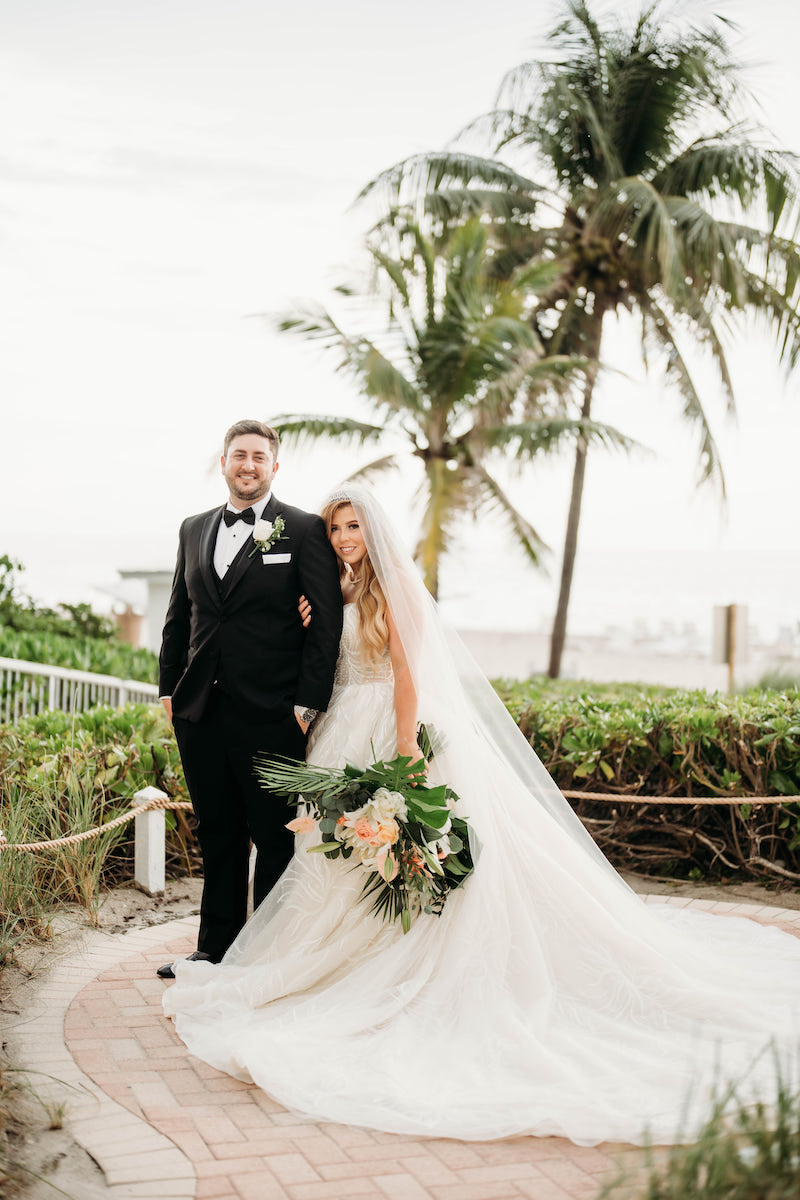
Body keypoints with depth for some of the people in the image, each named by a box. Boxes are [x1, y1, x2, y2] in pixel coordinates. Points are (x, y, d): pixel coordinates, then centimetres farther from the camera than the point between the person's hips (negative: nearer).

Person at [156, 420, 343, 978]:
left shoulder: (304, 529, -3)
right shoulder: (195, 529, 14)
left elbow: (326, 623, -7)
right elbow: (179, 616, 18)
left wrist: (309, 704, -12)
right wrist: (169, 686, 11)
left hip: (271, 716, -5)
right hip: (199, 712, 5)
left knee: (276, 837, 5)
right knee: (218, 836, 14)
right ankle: (216, 949, 26)